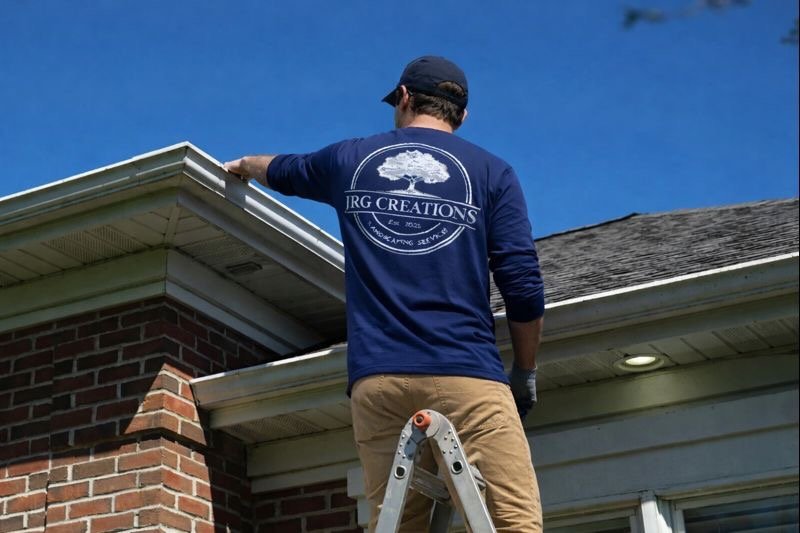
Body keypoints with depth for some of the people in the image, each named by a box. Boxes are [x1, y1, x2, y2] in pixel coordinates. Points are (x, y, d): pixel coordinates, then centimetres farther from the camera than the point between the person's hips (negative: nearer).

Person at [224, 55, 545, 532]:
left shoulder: (351, 159, 17)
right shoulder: (491, 171, 9)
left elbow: (282, 171, 39)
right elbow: (524, 289, 2)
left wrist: (242, 165, 62)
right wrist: (526, 372, 15)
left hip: (376, 378, 3)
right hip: (467, 374, -3)